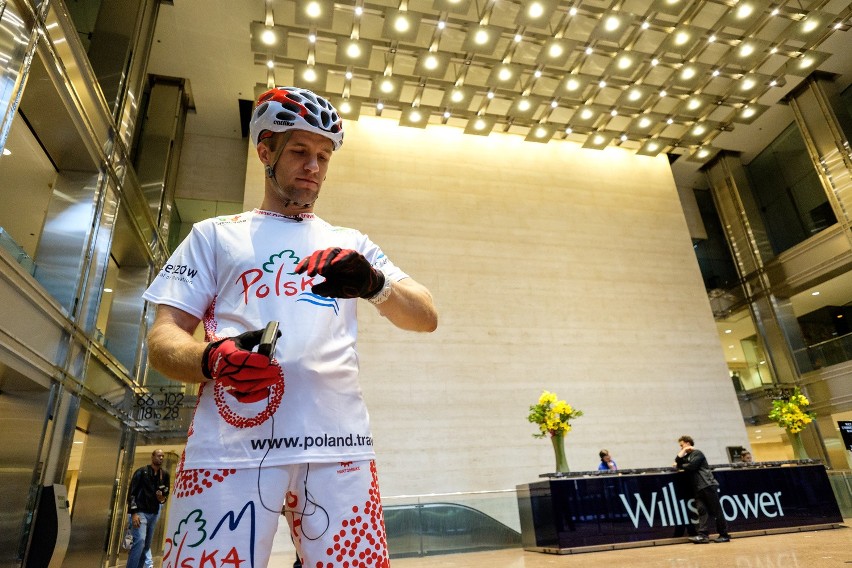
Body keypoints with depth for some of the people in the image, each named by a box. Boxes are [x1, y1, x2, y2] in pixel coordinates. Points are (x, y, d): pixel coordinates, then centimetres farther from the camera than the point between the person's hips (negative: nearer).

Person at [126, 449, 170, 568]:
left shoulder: (165, 475, 8)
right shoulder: (141, 472, -4)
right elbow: (131, 493, -8)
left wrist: (162, 498, -7)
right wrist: (134, 513, -16)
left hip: (154, 513, 5)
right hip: (140, 512, -5)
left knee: (147, 545, 7)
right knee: (140, 540, -20)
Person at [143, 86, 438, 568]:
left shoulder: (350, 244, 17)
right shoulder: (215, 235, 15)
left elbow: (427, 318, 6)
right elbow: (163, 338, 8)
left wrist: (375, 284, -15)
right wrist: (213, 359, -15)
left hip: (339, 445, 2)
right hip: (232, 443, -1)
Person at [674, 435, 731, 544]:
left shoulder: (697, 453, -3)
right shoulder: (687, 456, 23)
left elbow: (691, 466, -13)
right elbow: (678, 462, 11)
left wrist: (680, 466, 4)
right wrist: (682, 451, 6)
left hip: (708, 485, -7)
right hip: (698, 487, 7)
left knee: (716, 510, -2)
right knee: (702, 510, -3)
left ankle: (724, 535, 5)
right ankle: (703, 535, -10)